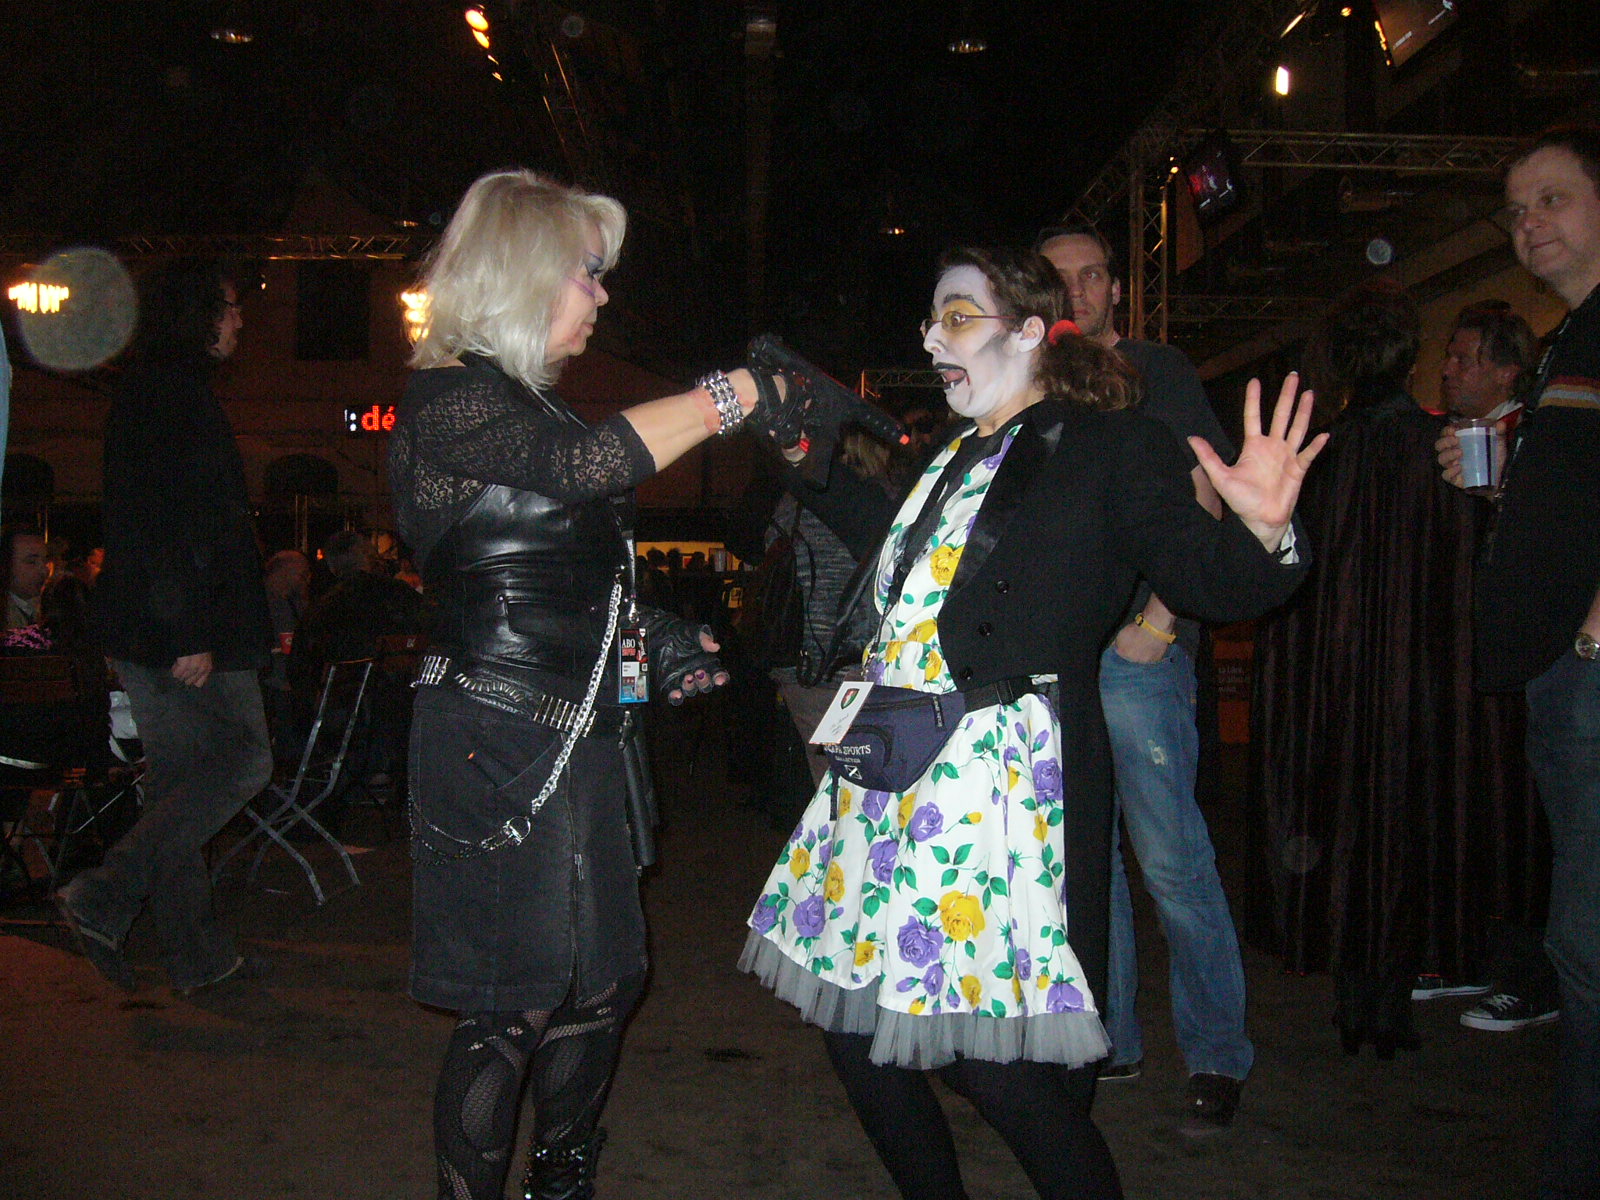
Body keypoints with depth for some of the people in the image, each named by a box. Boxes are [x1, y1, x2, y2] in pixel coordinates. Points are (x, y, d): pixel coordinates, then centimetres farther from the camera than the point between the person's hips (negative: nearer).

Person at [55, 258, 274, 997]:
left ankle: (197, 955, 17)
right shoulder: (180, 395, -13)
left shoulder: (144, 394, 19)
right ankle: (105, 899, -6)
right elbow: (181, 525, -21)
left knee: (177, 777, 11)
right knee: (243, 758, -5)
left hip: (142, 629, 10)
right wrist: (191, 633, -23)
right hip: (181, 628, -10)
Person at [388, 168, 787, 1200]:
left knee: (604, 984, 15)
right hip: (500, 738, -9)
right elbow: (585, 461, -30)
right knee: (516, 1007, -3)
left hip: (581, 735, 9)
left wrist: (651, 638, 17)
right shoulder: (449, 397, -12)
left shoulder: (533, 398, 17)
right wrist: (732, 394, -22)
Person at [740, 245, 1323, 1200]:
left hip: (1005, 778, -8)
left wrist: (1262, 531, -30)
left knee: (995, 1062, -8)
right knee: (858, 1029, 12)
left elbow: (1207, 579, -9)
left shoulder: (1112, 445, -4)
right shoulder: (952, 458, 18)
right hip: (892, 766, 8)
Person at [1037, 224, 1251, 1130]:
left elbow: (1201, 510, -4)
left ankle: (1219, 1056, 7)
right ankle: (1111, 1041, 21)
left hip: (1137, 649, -6)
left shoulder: (1159, 373, 4)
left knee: (1171, 859, -6)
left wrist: (1156, 622, -14)